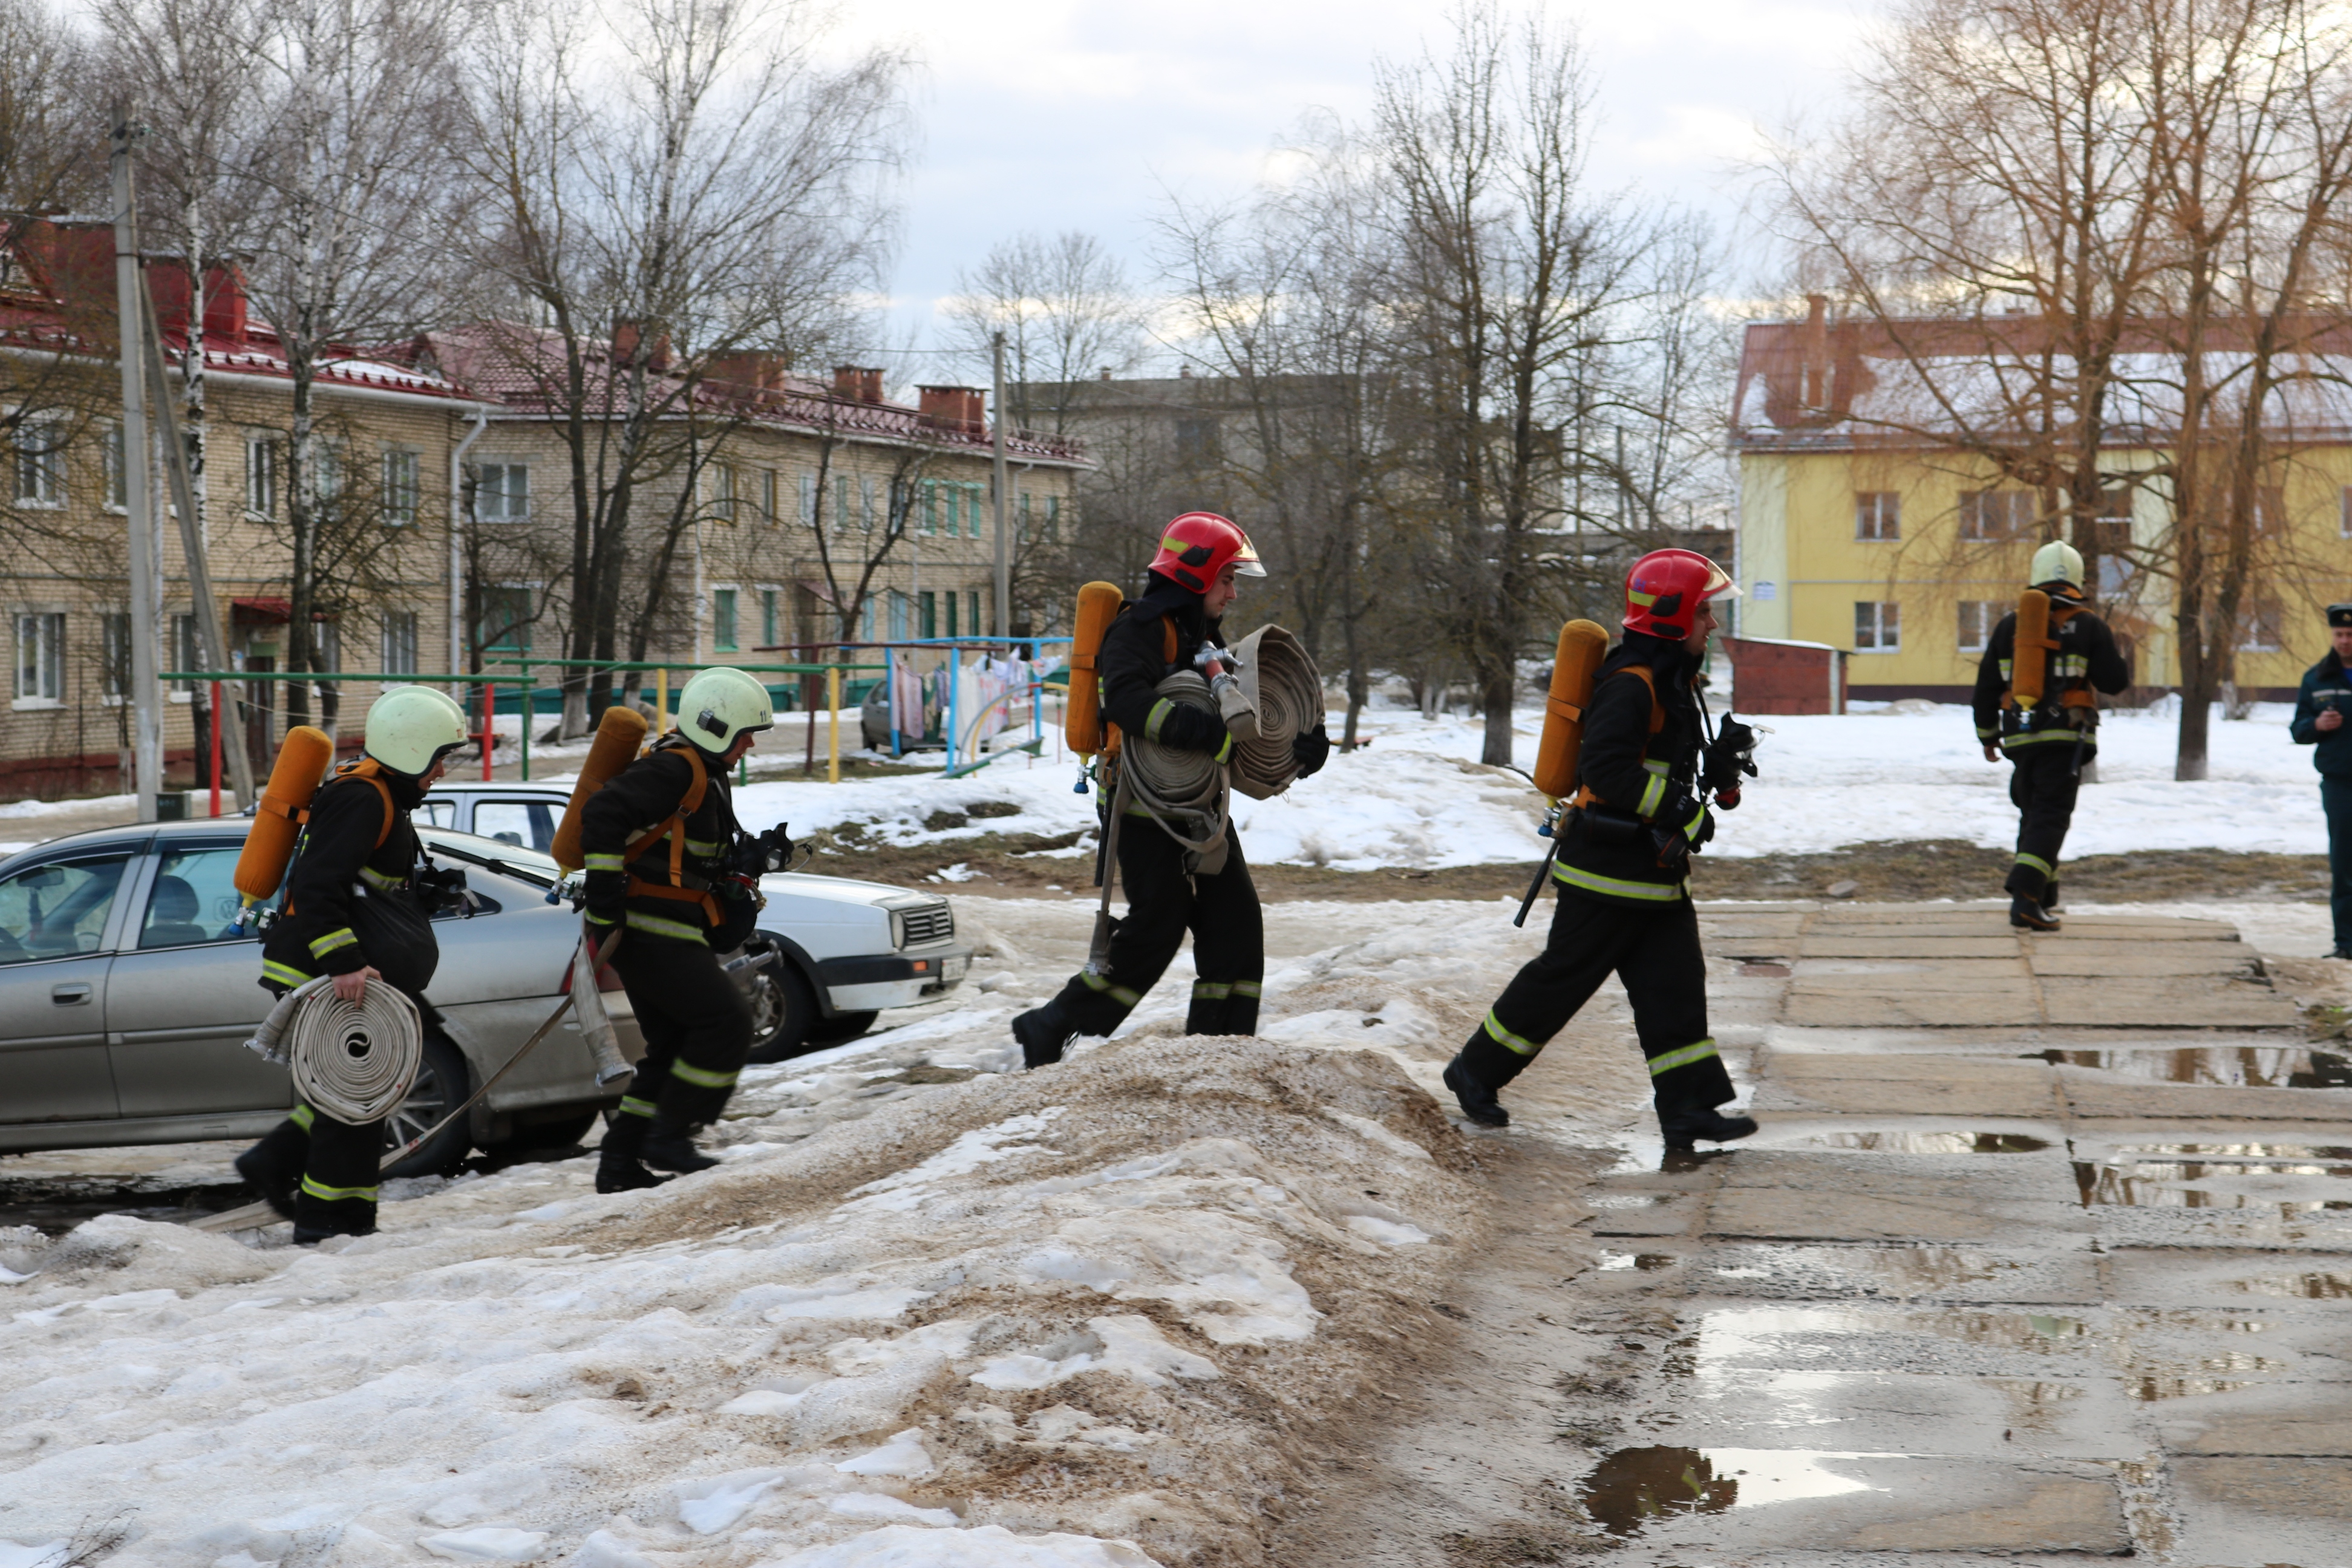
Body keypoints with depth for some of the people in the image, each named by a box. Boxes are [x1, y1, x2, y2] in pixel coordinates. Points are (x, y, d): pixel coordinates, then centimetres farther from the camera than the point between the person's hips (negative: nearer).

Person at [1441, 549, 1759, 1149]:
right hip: (1609, 870, -10)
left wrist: (1721, 759, 1)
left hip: (1655, 870, 10)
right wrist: (1683, 810, -24)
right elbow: (1607, 768, -27)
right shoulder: (1630, 685, -18)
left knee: (1674, 983, 4)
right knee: (1563, 976, 0)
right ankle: (1476, 1070, 15)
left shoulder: (1672, 682, 15)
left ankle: (1687, 1108, 4)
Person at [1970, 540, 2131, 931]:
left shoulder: (2010, 625, 10)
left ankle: (2043, 899, 21)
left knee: (2033, 815, 18)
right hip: (2064, 738, -4)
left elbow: (1987, 687, 12)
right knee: (2050, 818, -7)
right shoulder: (2088, 626, -1)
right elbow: (2114, 682, 0)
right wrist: (2123, 660, 23)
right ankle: (2026, 899, -23)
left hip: (2020, 737, 4)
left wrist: (1987, 735, 24)